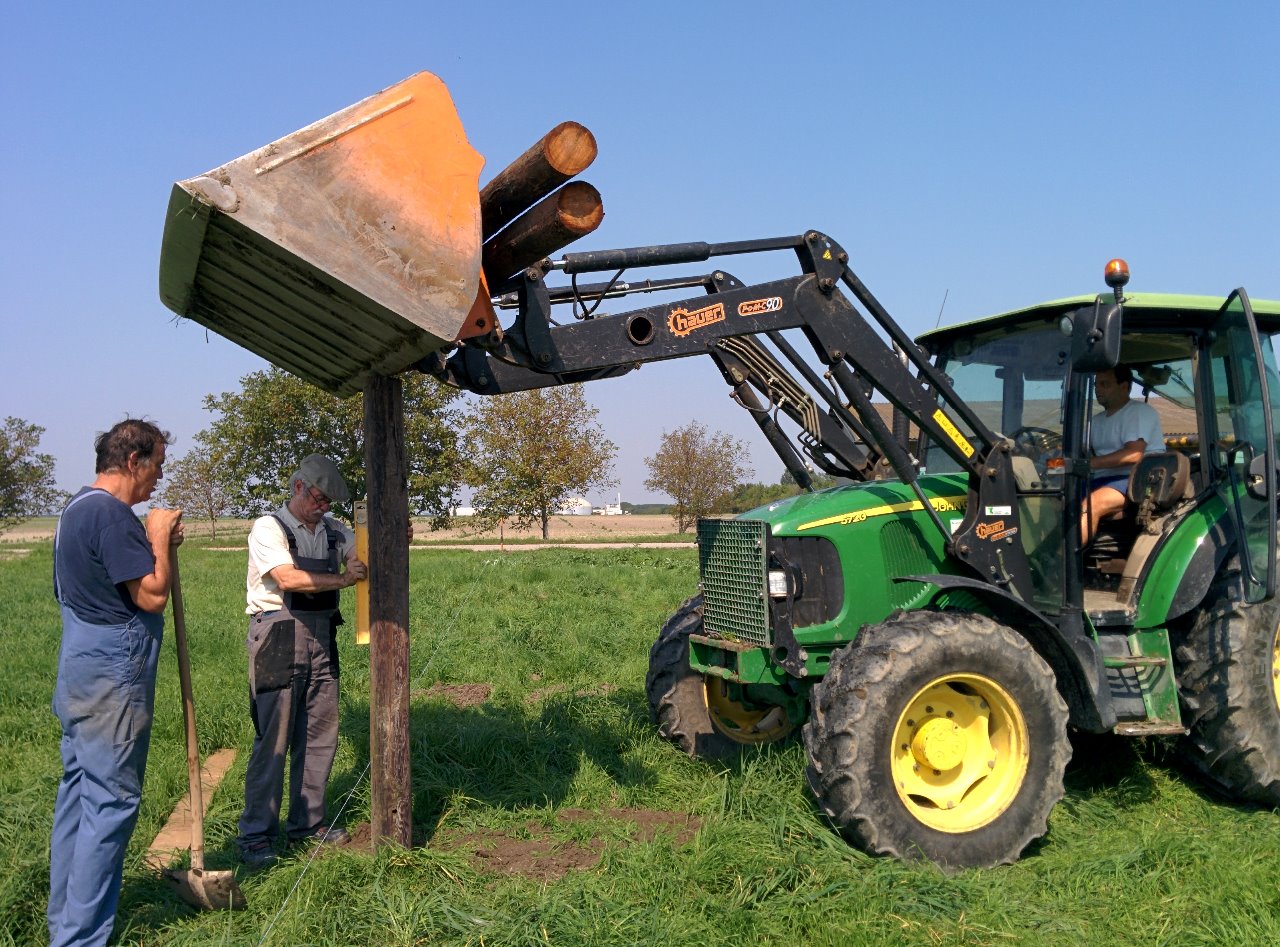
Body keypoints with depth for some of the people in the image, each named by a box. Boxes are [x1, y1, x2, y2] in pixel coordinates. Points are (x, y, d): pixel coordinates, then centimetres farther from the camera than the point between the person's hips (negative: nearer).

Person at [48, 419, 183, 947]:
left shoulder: (78, 509, 15)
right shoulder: (111, 513, -19)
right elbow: (153, 595, -21)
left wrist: (156, 542, 10)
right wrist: (159, 539, -8)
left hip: (80, 673, 11)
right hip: (111, 681, -11)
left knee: (78, 794, 16)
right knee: (111, 802, -4)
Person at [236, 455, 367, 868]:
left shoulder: (333, 531, 15)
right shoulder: (269, 528, -5)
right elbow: (289, 579, -19)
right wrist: (343, 579, -20)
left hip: (321, 639, 7)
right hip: (278, 639, -7)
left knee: (320, 734, 10)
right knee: (273, 738, -5)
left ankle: (308, 821, 22)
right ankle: (256, 835, 4)